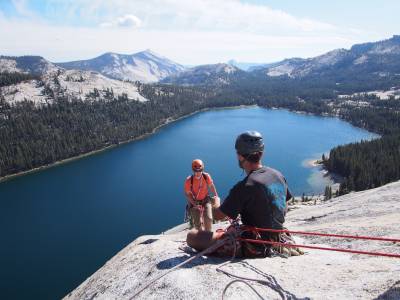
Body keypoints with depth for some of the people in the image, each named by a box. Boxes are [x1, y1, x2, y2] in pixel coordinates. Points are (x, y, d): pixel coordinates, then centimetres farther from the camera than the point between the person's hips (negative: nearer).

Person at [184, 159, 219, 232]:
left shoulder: (206, 176, -17)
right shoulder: (189, 180, -24)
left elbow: (211, 186, 2)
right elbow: (187, 194, -15)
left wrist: (216, 195, -8)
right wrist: (195, 204, -23)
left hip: (205, 199, 2)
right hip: (194, 201, -1)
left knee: (208, 218, -15)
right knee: (198, 223, -7)